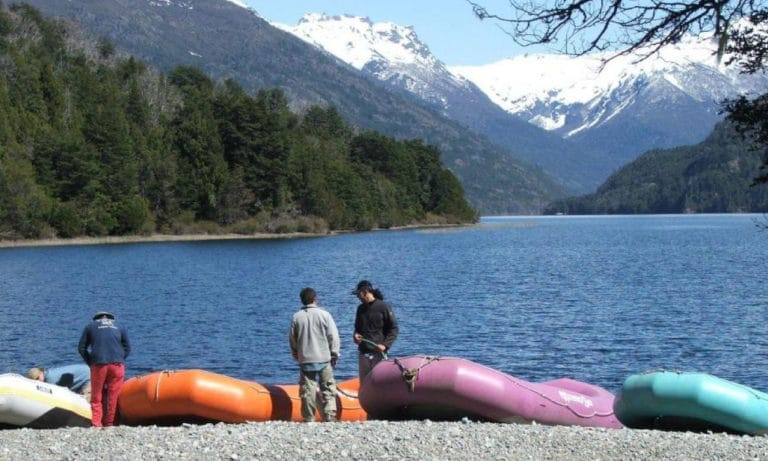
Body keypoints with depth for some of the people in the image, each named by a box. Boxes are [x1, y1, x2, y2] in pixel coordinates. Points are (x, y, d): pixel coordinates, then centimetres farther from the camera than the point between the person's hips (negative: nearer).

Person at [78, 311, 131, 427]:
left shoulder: (90, 326, 18)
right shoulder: (120, 327, 21)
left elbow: (81, 348, 15)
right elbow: (127, 348, 17)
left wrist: (91, 363, 17)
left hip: (98, 365, -1)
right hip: (117, 365, 1)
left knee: (96, 396, 5)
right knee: (113, 396, 5)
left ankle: (96, 424, -1)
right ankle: (109, 423, 4)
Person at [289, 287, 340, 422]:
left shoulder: (296, 317, 0)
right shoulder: (324, 315, -6)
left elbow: (292, 340, 6)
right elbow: (333, 337, -4)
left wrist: (297, 356, 20)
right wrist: (334, 355, 7)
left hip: (305, 360, 2)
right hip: (324, 359, -2)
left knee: (307, 390, 6)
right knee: (328, 389, 7)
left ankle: (309, 419, 7)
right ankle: (329, 415, 0)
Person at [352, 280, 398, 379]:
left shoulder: (383, 307, -5)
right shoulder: (361, 309, 15)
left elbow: (394, 329, -4)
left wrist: (385, 345, -15)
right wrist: (355, 335, 4)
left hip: (378, 352, -6)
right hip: (363, 352, 6)